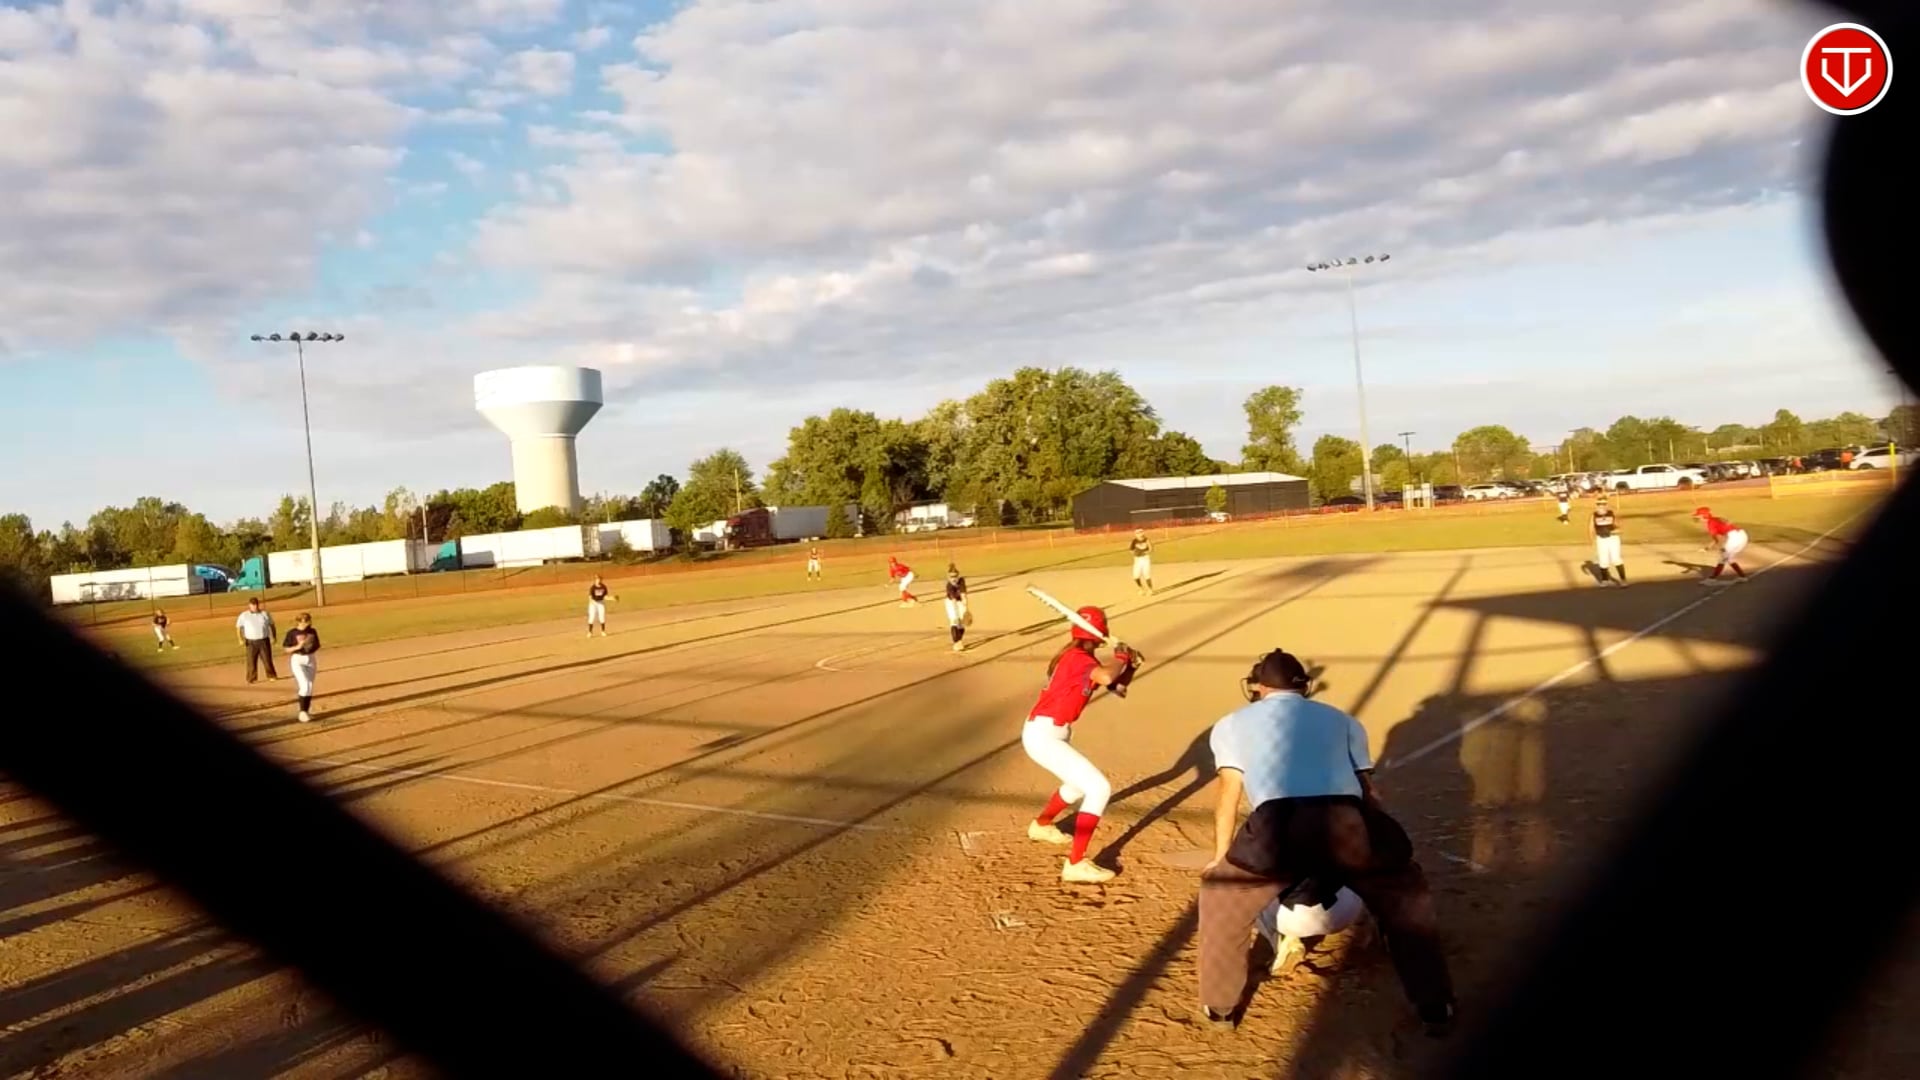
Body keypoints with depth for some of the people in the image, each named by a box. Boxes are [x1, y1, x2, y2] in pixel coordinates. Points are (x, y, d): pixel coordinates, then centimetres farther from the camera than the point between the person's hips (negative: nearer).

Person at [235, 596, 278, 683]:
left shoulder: (264, 614, 6)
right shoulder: (244, 615, 2)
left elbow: (272, 625, 14)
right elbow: (238, 627, 3)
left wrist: (273, 637, 6)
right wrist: (241, 639, -9)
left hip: (264, 641, 1)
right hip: (251, 642, -1)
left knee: (267, 659, 2)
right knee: (251, 661, 0)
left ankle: (272, 676, 13)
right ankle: (252, 678, 9)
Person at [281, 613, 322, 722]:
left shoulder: (313, 632, 3)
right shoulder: (292, 633, -8)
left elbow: (317, 646, 11)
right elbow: (286, 649, -6)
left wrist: (312, 647, -11)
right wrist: (297, 647, -22)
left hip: (310, 659, 5)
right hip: (297, 660, -5)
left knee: (310, 686, 8)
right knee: (304, 685, -16)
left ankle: (307, 711, 20)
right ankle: (302, 712, -7)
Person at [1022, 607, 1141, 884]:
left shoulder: (1082, 658, 12)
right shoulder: (1077, 657, -17)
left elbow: (1118, 687, 15)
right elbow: (1107, 677, -37)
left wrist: (1130, 665, -2)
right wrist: (1120, 658, -18)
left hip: (1051, 733, 10)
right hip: (1043, 736, -10)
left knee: (1081, 783, 32)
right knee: (1099, 788, -16)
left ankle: (1042, 825, 53)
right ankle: (1075, 864, -18)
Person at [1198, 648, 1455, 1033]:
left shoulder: (1233, 724, 27)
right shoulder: (1342, 720, 32)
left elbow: (1228, 798, 25)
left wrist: (1220, 858, 39)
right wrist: (1382, 850, 43)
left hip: (1277, 830, -2)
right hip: (1345, 824, 2)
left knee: (1220, 897, 27)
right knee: (1407, 898, 30)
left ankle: (1219, 1005, 33)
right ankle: (1436, 1009, 31)